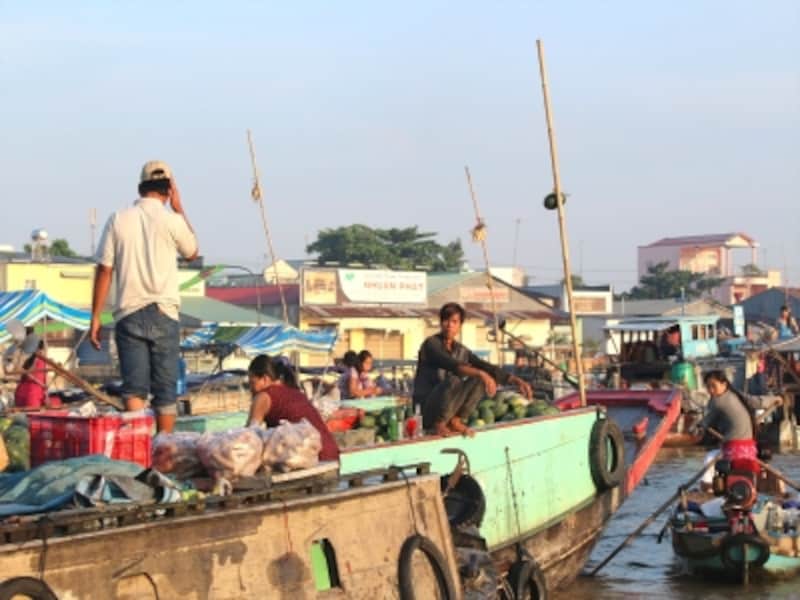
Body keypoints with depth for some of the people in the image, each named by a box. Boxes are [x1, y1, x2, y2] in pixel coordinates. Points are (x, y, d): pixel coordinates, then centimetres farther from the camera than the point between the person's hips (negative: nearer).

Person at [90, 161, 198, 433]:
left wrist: (95, 317, 5)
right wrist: (179, 209, 17)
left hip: (128, 315, 1)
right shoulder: (171, 220, -4)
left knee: (134, 388, -1)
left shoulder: (118, 220, 1)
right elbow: (192, 252, 16)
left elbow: (104, 270, 0)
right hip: (163, 314, -1)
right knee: (165, 390, 6)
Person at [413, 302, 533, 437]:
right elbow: (451, 365, -30)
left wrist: (516, 380, -8)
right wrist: (481, 373, -43)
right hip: (425, 409, -7)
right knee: (454, 380, -33)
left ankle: (455, 421, -5)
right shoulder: (431, 344, -12)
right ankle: (438, 424, -16)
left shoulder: (461, 350, 9)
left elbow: (486, 367, 5)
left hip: (447, 408, 7)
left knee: (480, 379, -7)